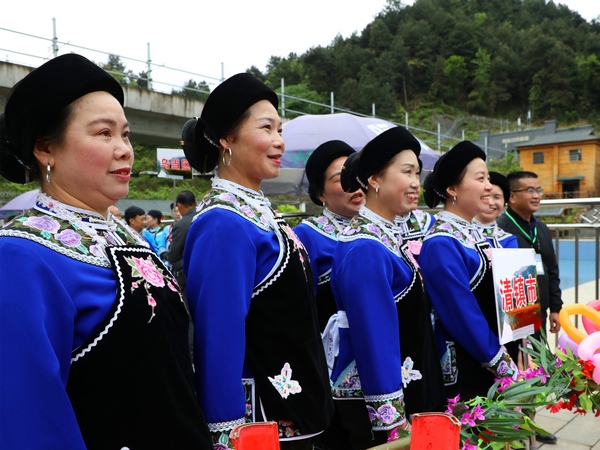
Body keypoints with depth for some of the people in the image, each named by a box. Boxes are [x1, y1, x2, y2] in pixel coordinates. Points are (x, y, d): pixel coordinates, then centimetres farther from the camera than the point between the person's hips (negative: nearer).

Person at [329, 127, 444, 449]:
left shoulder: (389, 236, 9)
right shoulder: (365, 249, -21)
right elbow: (374, 338, -23)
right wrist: (393, 420, -21)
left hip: (408, 392, 9)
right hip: (373, 404, -9)